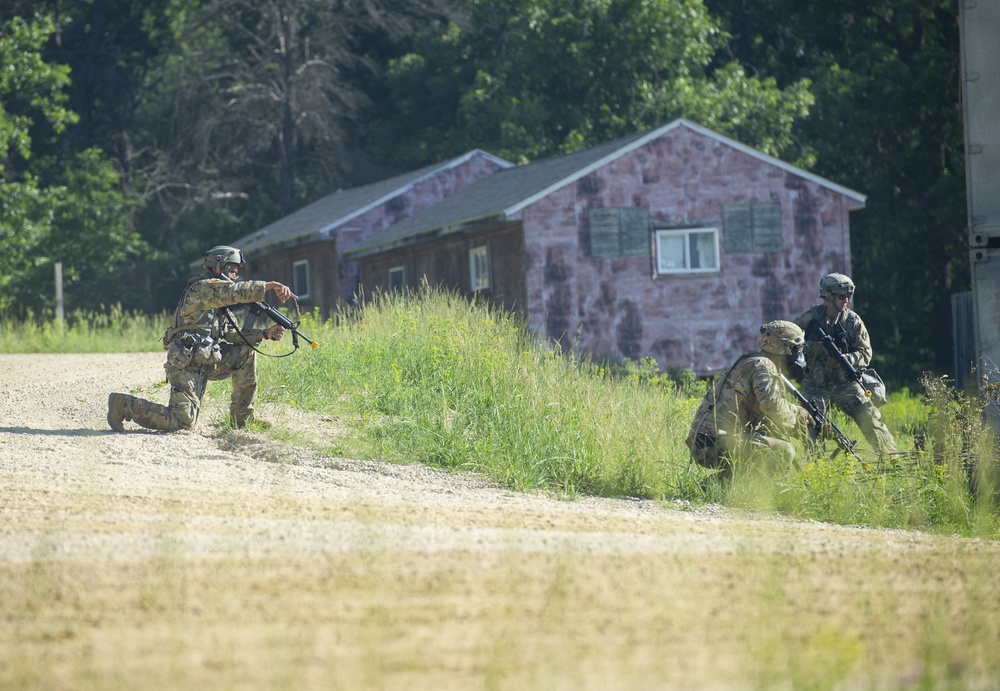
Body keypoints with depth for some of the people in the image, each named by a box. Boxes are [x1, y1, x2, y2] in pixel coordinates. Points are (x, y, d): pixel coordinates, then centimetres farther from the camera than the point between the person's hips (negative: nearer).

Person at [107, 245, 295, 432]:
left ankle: (242, 418, 9)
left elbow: (233, 333, 15)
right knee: (183, 421, -16)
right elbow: (236, 291, -25)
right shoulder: (203, 287, -10)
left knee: (246, 353, 6)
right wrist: (270, 285, -27)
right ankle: (125, 405, -1)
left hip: (204, 362, 10)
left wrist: (264, 334, 1)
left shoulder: (220, 303, 20)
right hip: (185, 364, -10)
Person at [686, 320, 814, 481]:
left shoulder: (750, 363, 24)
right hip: (717, 442, -10)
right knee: (784, 452, -15)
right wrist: (797, 414, -3)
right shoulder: (763, 366, -6)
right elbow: (772, 405, -22)